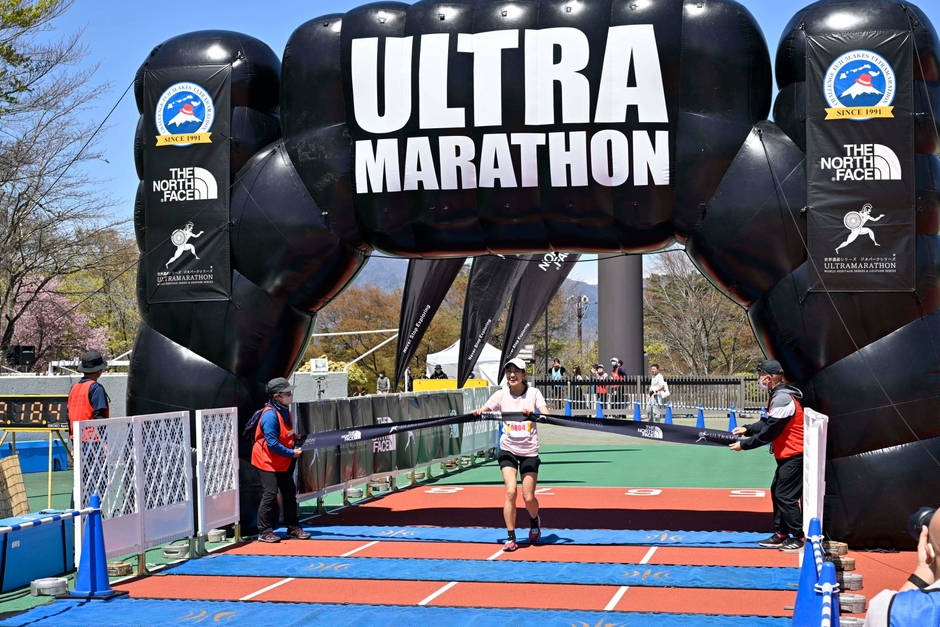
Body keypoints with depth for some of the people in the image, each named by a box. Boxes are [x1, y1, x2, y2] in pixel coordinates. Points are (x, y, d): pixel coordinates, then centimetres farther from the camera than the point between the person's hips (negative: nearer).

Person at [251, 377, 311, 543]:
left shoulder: (285, 411, 4)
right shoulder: (270, 415, -24)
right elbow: (272, 443, -26)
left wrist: (294, 449, 2)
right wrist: (291, 453, -20)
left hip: (283, 462, 9)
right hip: (267, 461, -9)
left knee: (290, 493, 11)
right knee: (270, 494, -9)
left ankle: (293, 528, 20)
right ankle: (264, 532, 0)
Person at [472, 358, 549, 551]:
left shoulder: (534, 393, -3)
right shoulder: (501, 395, 0)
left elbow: (546, 416, -15)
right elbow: (482, 412, 1)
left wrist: (533, 412, -35)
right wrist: (477, 412, -22)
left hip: (529, 451, 0)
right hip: (508, 449, 0)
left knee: (528, 498, 0)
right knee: (510, 491, -16)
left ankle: (535, 519, 35)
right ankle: (510, 537, -7)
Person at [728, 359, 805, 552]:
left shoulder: (783, 399, -23)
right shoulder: (778, 396, 11)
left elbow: (768, 433, -21)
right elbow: (768, 423, 17)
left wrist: (744, 445, -14)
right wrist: (747, 429, 3)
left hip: (794, 455, -11)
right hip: (788, 455, 11)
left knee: (785, 496, -7)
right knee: (777, 492, 15)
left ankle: (799, 539, -1)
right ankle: (781, 535, 22)